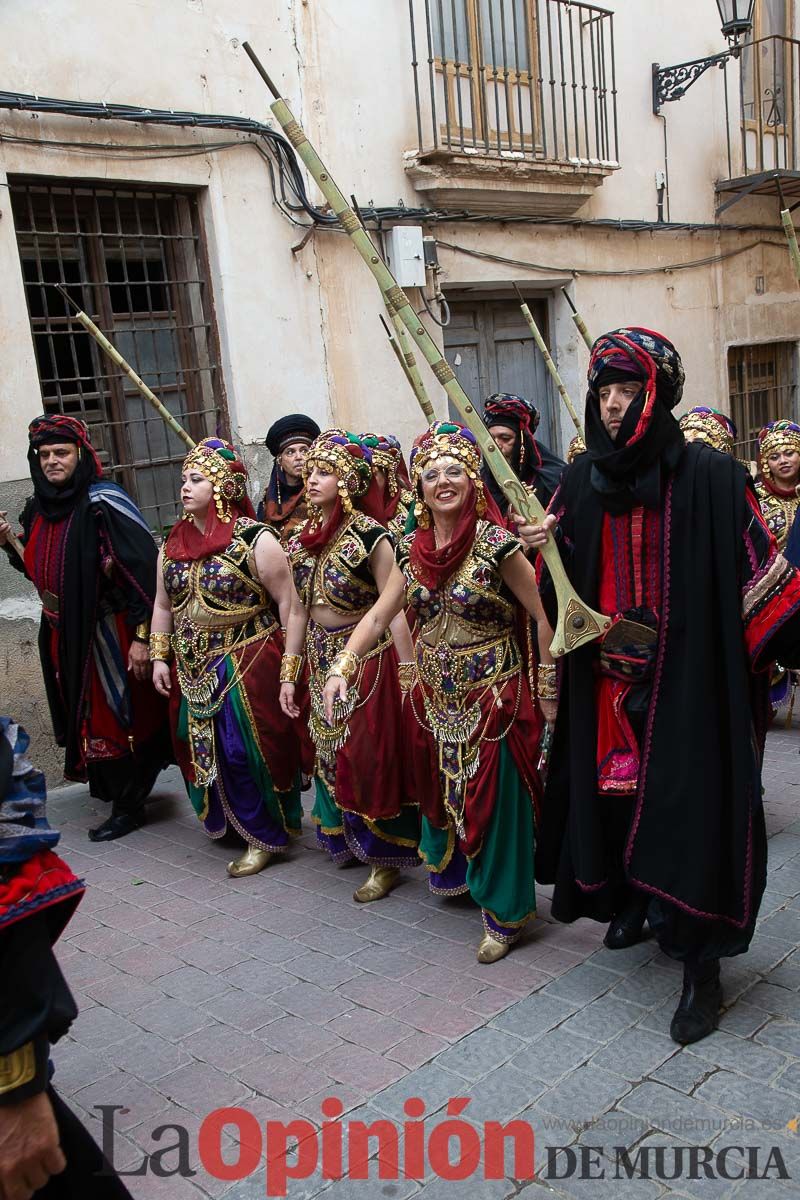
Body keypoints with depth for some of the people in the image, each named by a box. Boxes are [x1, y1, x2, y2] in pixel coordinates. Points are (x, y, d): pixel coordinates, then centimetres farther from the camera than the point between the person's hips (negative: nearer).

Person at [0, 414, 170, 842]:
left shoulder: (103, 503, -17)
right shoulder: (37, 509, 7)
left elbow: (143, 569, -21)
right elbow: (36, 569, 19)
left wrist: (142, 636, -23)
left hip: (109, 632, -7)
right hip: (63, 635, 7)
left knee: (118, 714, 2)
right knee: (86, 713, 16)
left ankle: (129, 804, 16)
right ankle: (108, 787, 33)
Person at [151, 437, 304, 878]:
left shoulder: (255, 540, -12)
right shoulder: (174, 542, 8)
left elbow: (287, 601, -12)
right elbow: (164, 604, 16)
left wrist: (289, 664, -14)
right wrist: (160, 657, 11)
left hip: (247, 665, -6)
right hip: (192, 668, 7)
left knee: (247, 750, -4)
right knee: (202, 747, 13)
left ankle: (264, 837, 14)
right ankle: (228, 820, 34)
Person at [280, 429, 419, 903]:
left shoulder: (370, 536, -14)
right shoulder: (305, 537, 6)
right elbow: (299, 608, 10)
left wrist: (408, 677, -17)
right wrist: (289, 672, 11)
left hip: (368, 660, -7)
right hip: (323, 660, 7)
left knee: (370, 756, 0)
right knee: (330, 752, 15)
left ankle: (385, 861, 15)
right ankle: (346, 839, 35)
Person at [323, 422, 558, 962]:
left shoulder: (497, 544, -15)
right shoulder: (413, 548, 2)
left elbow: (543, 617, -10)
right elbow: (378, 616, 6)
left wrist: (548, 691, -8)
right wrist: (342, 667, -5)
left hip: (493, 695, -5)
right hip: (436, 696, 5)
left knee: (495, 800, 2)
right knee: (442, 789, 19)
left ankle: (505, 911, 20)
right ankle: (456, 872, 44)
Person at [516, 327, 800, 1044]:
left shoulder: (712, 477, -9)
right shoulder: (584, 480, 4)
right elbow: (561, 582, 8)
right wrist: (542, 546, -11)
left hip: (688, 683, -4)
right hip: (606, 682, 4)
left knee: (691, 808, -1)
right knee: (614, 789, 15)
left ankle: (702, 968, 13)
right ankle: (632, 902, 41)